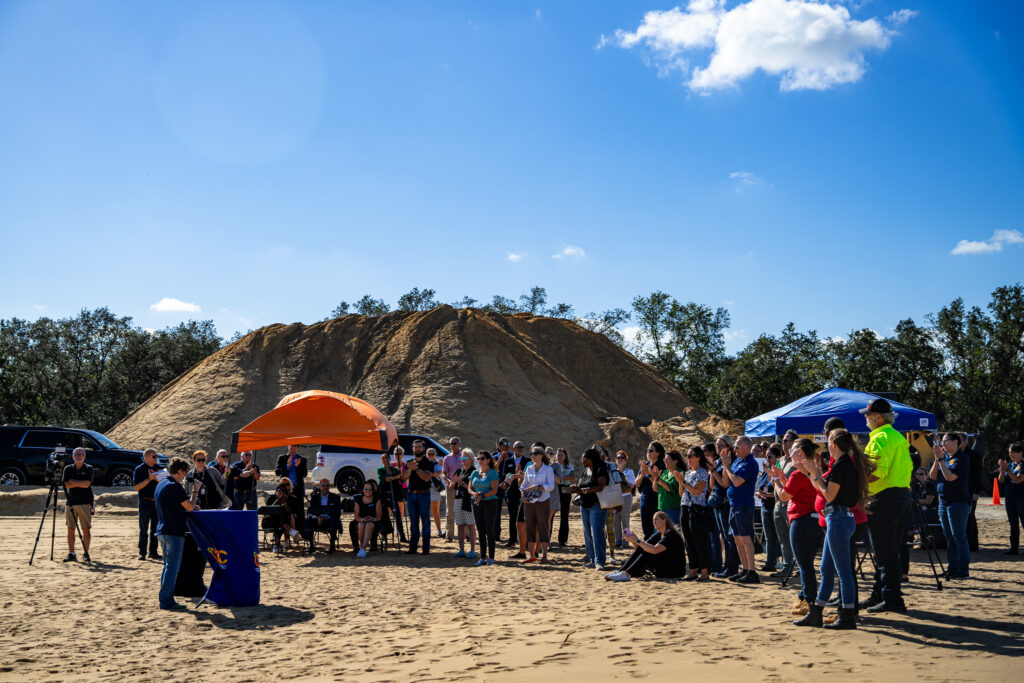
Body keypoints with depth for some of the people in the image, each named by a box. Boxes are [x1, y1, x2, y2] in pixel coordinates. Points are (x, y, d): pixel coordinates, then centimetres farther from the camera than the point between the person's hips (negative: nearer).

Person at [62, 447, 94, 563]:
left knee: (86, 529, -1)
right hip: (71, 503, 2)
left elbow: (87, 484, -12)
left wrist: (73, 481, -5)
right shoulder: (68, 469, 9)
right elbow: (67, 485, -4)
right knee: (70, 529, 1)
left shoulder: (88, 469, 3)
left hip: (85, 503, -2)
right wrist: (81, 483, -7)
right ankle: (71, 554, 7)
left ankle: (85, 553, 7)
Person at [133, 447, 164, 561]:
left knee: (155, 529, 8)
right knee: (143, 530, 0)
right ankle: (142, 553, 6)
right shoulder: (139, 469, -3)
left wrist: (157, 478, -10)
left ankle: (153, 552, 15)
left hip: (157, 502, 4)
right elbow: (137, 487, -11)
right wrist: (149, 479, -19)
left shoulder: (159, 468, 8)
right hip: (145, 502, -4)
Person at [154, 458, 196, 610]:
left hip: (162, 531, 10)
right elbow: (189, 507, -14)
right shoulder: (175, 486, -15)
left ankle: (166, 600, 19)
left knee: (168, 566, 16)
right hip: (174, 532, -10)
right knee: (172, 567, -5)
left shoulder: (161, 485, 14)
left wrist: (192, 507, 21)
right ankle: (166, 601, -3)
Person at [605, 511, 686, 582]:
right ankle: (621, 571, -17)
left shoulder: (671, 535, -16)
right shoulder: (658, 535, 11)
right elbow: (642, 548, 5)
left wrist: (638, 541, -29)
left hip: (676, 570, -8)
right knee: (639, 550, -7)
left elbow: (654, 550, -30)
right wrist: (633, 541, -14)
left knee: (647, 554, -26)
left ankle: (626, 574, -34)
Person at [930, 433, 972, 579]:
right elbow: (932, 476, 7)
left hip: (958, 502, -8)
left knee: (958, 536, -7)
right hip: (943, 501, 8)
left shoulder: (962, 459, -10)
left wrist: (940, 459, -17)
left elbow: (950, 476, -22)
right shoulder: (944, 457, 13)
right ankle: (951, 568, 17)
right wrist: (937, 459, -4)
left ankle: (963, 571, -3)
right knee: (949, 537, 11)